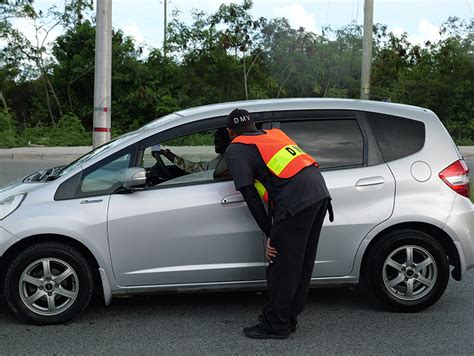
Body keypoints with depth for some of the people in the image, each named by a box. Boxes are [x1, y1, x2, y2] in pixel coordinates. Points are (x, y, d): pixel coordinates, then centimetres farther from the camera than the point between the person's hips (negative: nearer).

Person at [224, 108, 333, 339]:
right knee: (302, 265, 16)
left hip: (296, 202, -8)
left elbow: (250, 196, 0)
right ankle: (288, 320, 29)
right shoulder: (274, 134, 27)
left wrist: (269, 234, 3)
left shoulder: (235, 150, 6)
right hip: (320, 192, 8)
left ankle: (275, 325, 14)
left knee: (282, 267, 3)